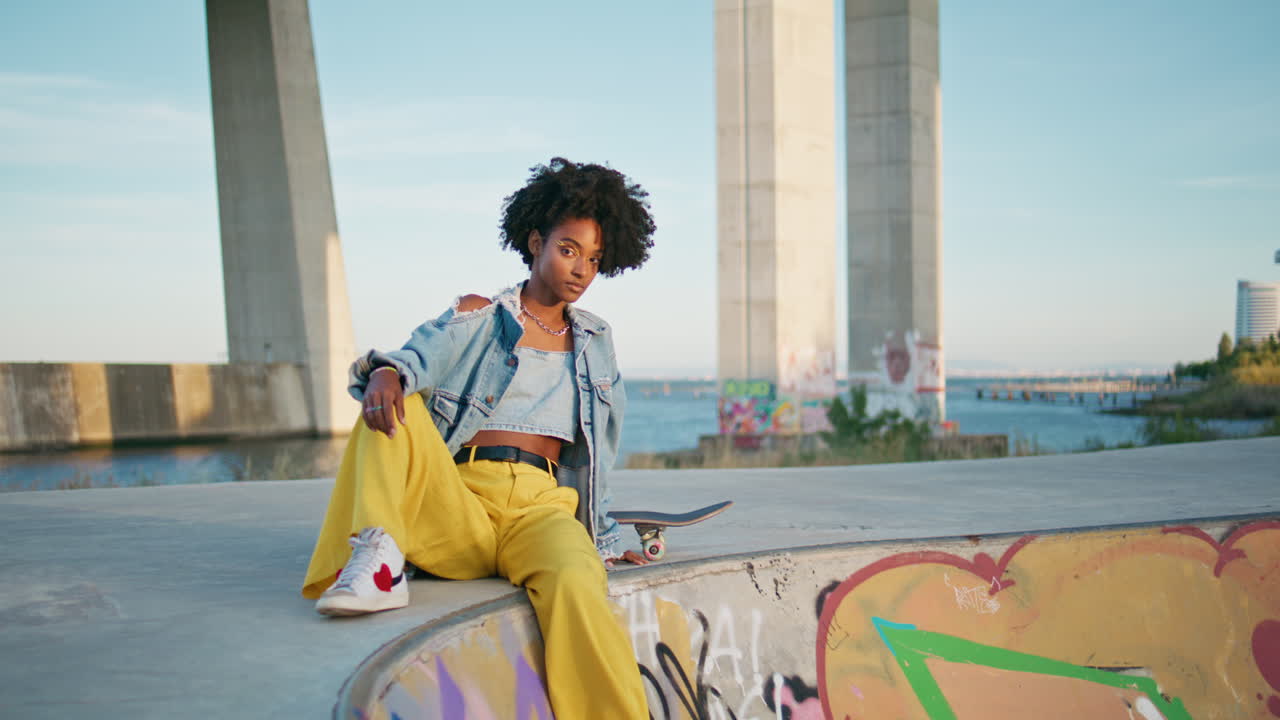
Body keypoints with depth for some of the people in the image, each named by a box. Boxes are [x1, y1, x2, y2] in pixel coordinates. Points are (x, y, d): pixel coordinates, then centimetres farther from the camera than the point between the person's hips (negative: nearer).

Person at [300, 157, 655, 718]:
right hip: (458, 509, 0)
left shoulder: (596, 341, 24)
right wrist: (385, 372, -30)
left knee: (575, 586, -36)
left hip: (542, 508, 1)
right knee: (397, 402, -26)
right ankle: (377, 559, -38)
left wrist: (602, 539, 23)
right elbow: (420, 357, -6)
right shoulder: (477, 318, 15)